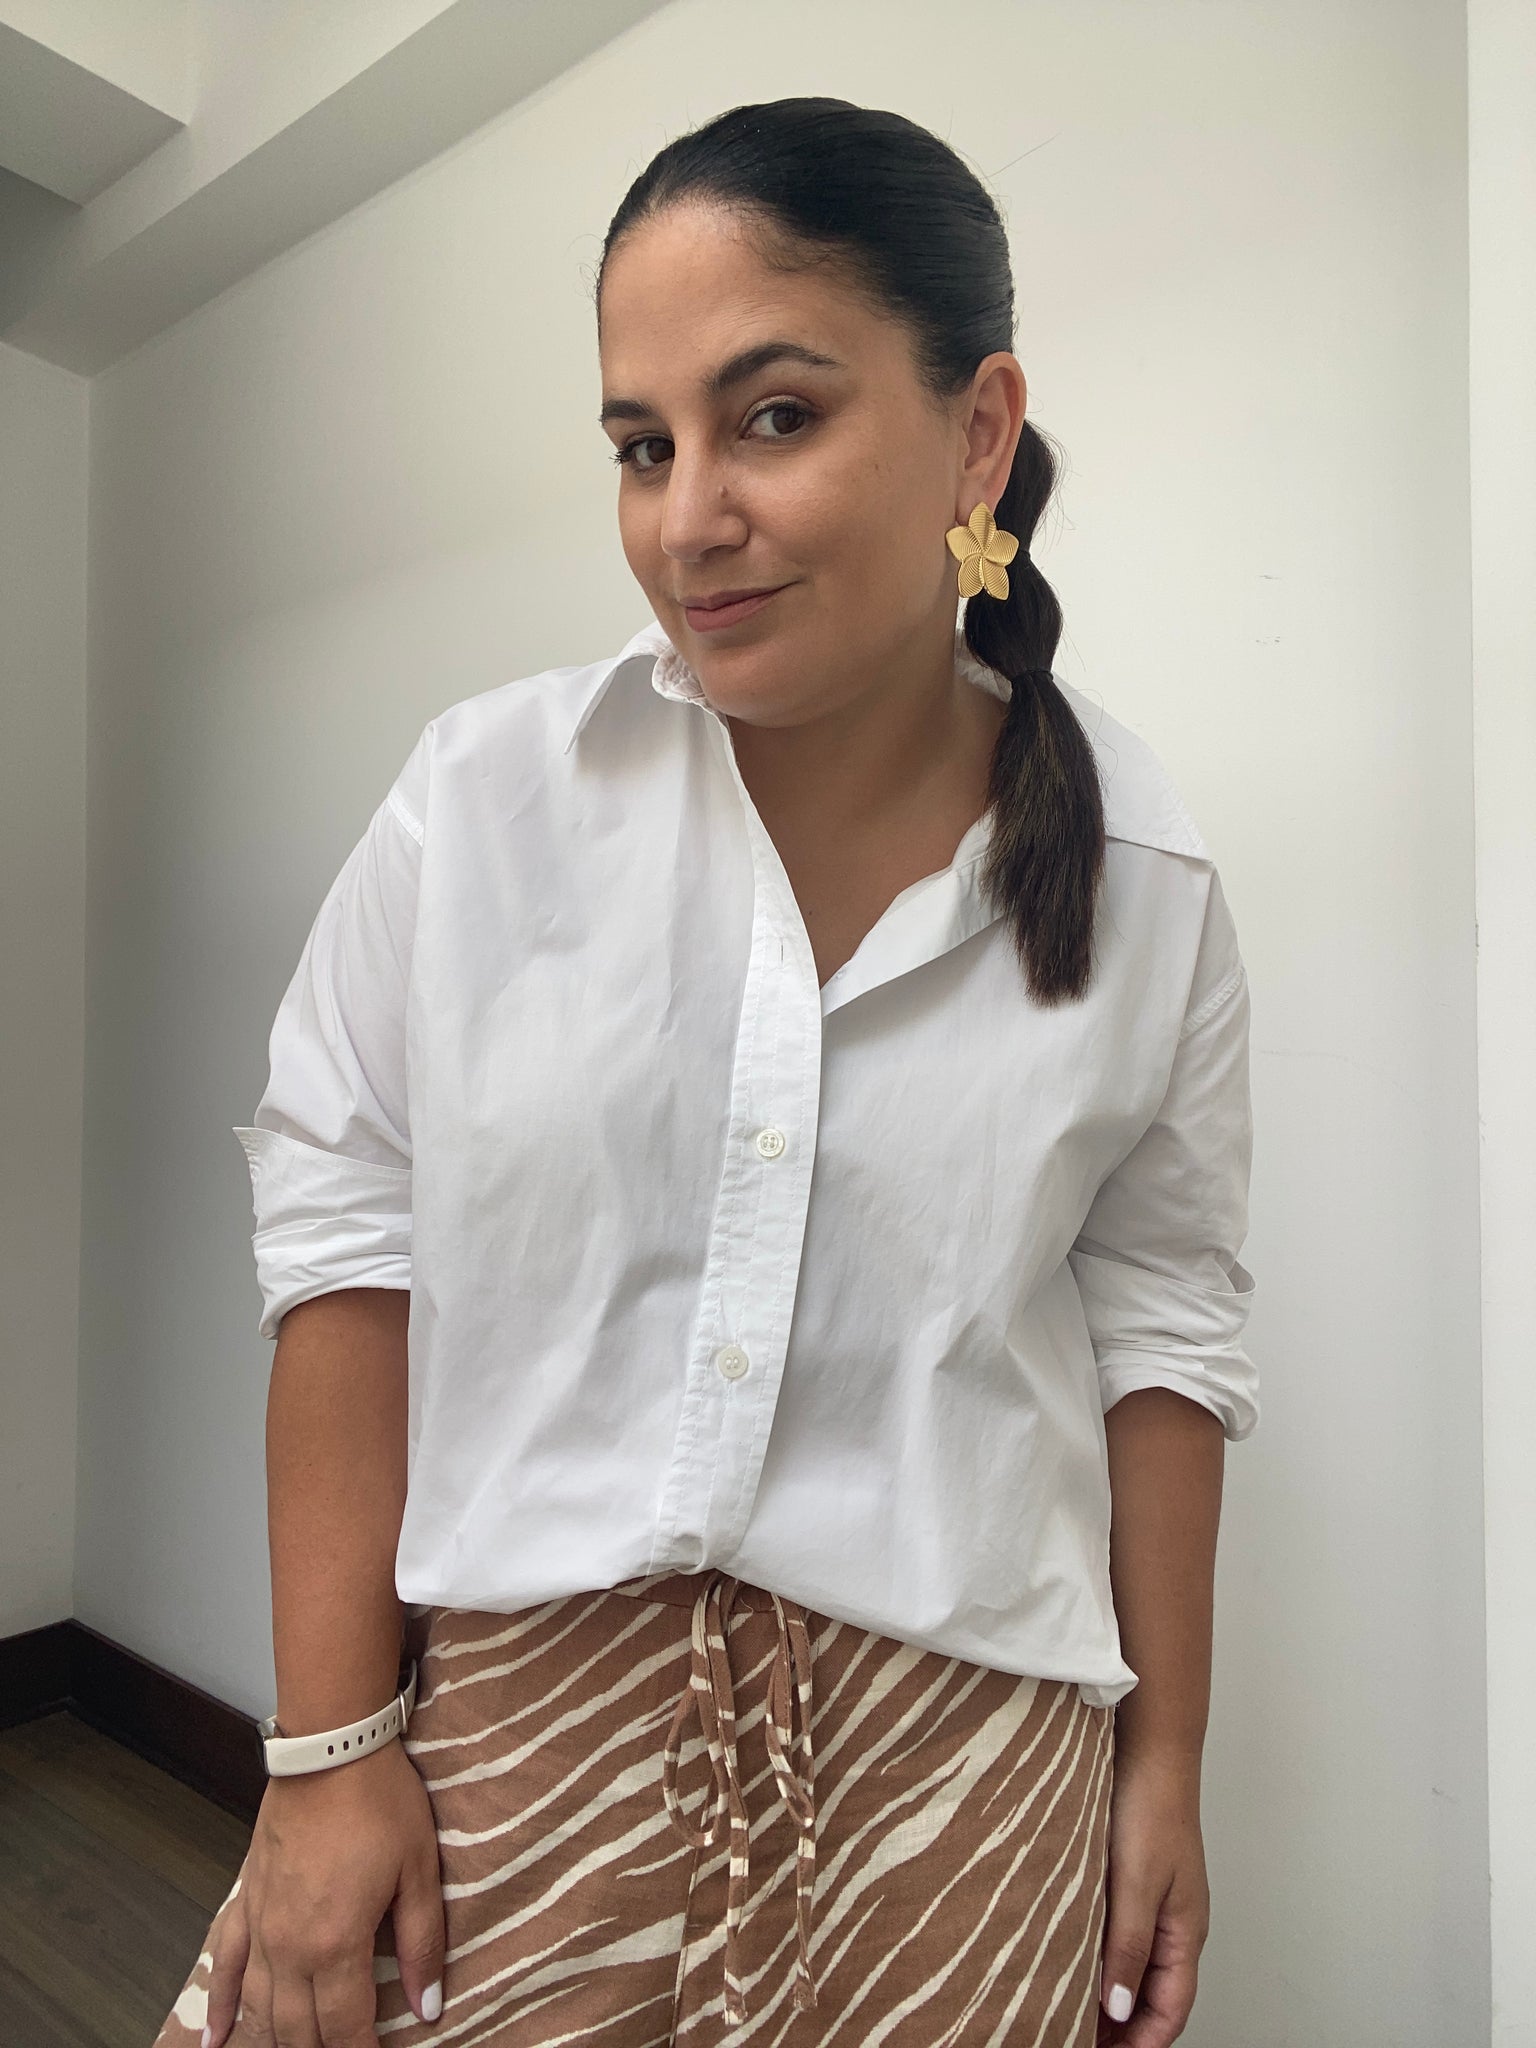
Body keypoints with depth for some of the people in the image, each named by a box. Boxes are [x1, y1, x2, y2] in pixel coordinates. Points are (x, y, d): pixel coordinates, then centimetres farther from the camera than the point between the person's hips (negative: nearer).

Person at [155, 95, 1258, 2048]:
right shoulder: (487, 789, -10)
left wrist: (1165, 1761, 7)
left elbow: (1163, 1328, 2)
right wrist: (330, 1748, -5)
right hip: (509, 1693, 0)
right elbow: (344, 1237, -7)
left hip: (950, 1742, 1)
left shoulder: (1145, 885, -5)